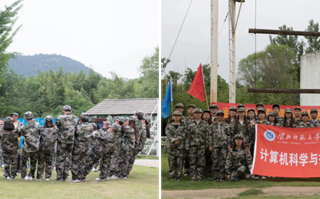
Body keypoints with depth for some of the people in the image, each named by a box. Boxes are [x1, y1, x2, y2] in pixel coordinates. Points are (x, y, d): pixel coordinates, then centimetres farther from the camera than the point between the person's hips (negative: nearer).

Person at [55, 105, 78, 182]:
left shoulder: (60, 118, -8)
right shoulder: (76, 118, 2)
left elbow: (56, 126, 1)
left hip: (62, 141, -3)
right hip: (72, 141, 3)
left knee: (60, 158, 6)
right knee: (68, 158, 12)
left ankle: (59, 177, 7)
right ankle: (65, 176, 13)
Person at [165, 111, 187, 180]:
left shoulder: (183, 126, 6)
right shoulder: (169, 125, 9)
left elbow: (182, 135, -5)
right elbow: (168, 135, -3)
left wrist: (176, 143, -15)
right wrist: (174, 141, -17)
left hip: (180, 146, -1)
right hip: (171, 146, 1)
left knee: (179, 161, -2)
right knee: (171, 161, 1)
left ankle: (178, 176, 2)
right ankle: (171, 175, 6)